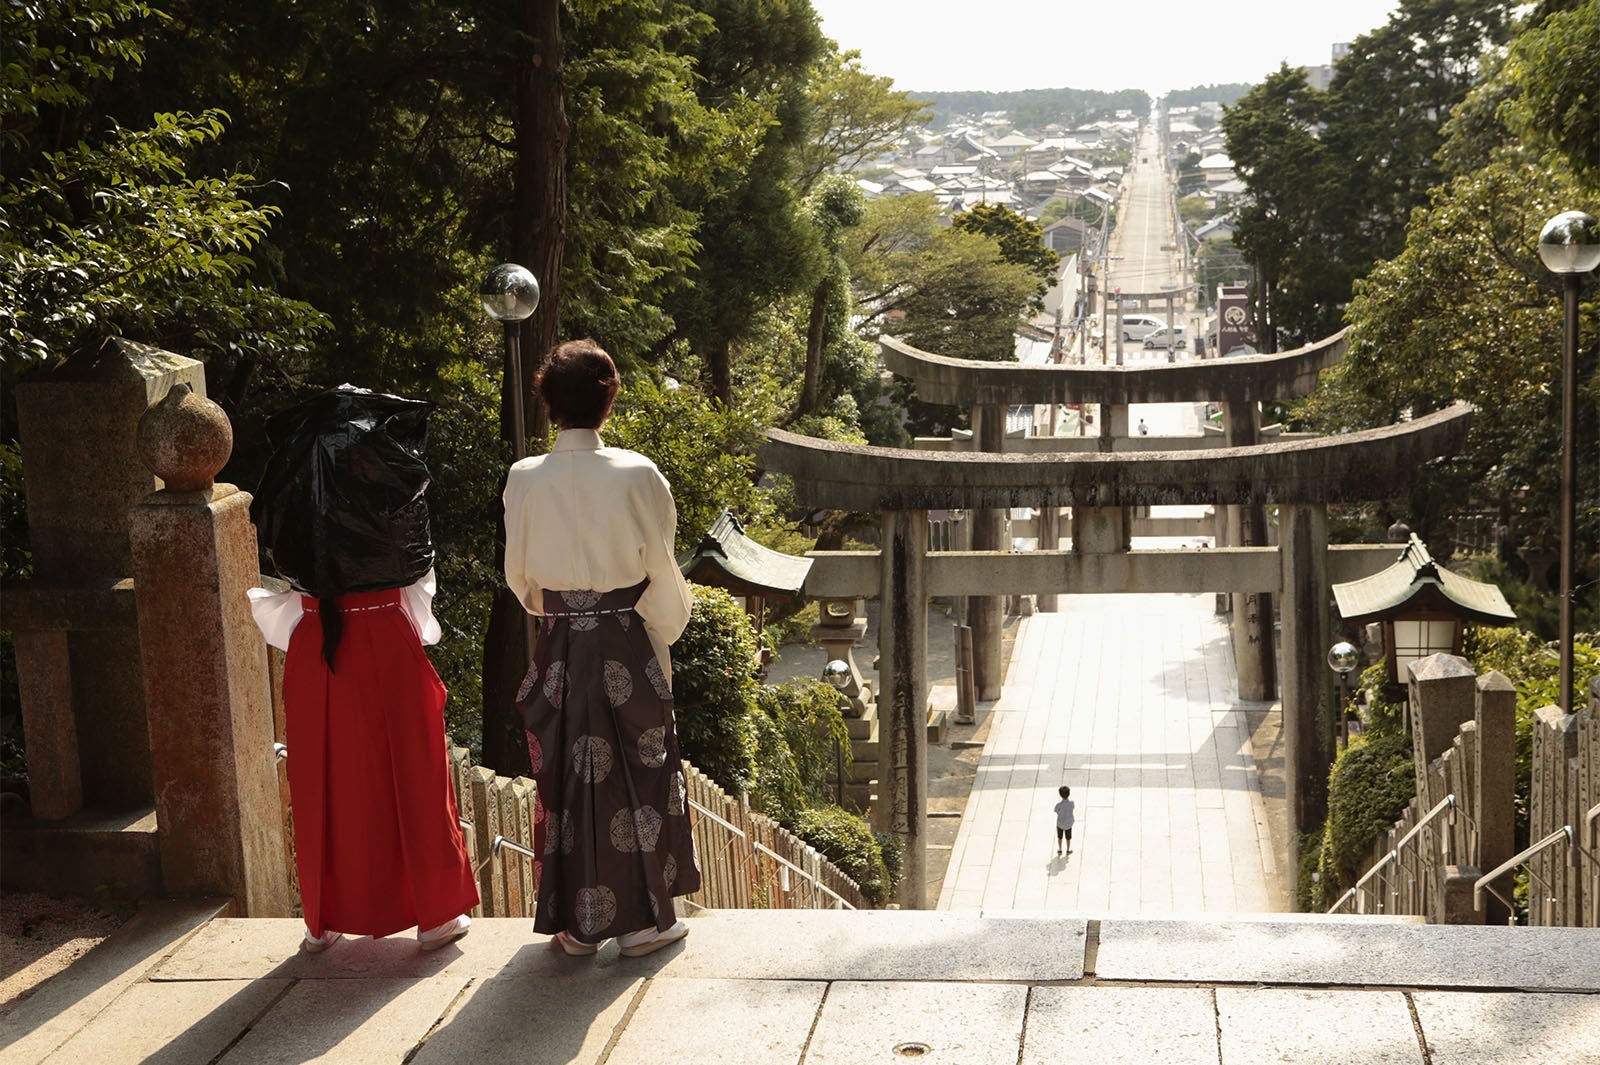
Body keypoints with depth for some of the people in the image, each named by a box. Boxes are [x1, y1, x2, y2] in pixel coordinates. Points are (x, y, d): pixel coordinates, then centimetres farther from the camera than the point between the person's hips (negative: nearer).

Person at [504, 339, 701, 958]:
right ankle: (641, 919, 16)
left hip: (559, 648, 2)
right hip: (626, 645, -2)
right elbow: (660, 571, -7)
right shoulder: (634, 475, -13)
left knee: (565, 776, 11)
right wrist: (663, 636, 9)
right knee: (637, 774, 9)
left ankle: (576, 922, 18)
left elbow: (518, 574, 5)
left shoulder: (525, 479, -5)